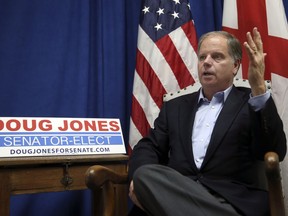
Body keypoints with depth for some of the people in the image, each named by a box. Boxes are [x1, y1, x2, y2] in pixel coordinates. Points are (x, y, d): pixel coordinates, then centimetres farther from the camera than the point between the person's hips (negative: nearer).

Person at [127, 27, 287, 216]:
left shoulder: (250, 103, 12)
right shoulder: (175, 107, 24)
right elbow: (148, 147, 14)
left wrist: (259, 89, -17)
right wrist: (142, 179, -10)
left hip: (232, 200, -3)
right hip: (177, 195, 4)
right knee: (145, 175, -29)